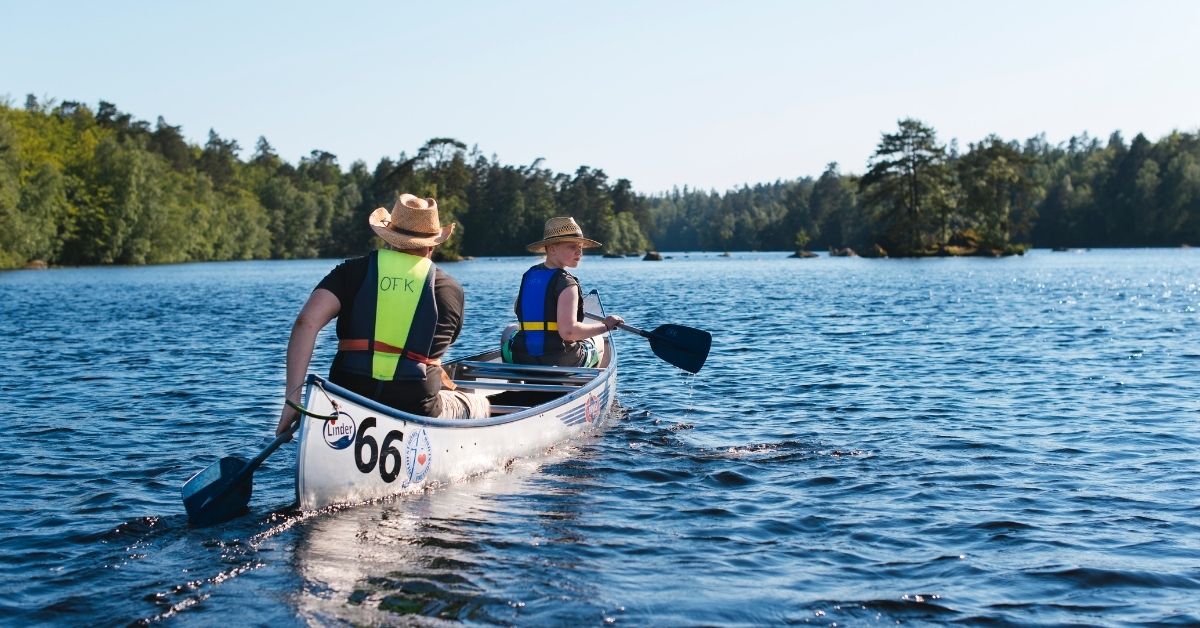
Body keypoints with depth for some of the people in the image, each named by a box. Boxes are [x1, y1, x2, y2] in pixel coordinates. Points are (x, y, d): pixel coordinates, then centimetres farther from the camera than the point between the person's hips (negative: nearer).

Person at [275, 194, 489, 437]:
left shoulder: (353, 271, 2)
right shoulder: (451, 289, 3)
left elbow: (306, 322, -12)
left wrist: (292, 398, -13)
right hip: (416, 412, -3)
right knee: (479, 404, 26)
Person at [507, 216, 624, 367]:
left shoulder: (528, 276, 4)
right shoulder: (565, 283, -17)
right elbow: (568, 331, -28)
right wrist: (605, 326, -15)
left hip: (522, 361, 5)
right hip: (561, 363, -5)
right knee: (598, 342, 27)